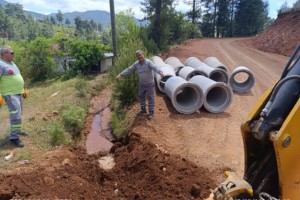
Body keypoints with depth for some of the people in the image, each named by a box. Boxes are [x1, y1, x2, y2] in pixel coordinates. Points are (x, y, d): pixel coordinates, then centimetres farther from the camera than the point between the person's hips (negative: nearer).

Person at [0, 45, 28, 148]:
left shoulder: (12, 63, 14)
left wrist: (23, 90, 23)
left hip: (18, 93, 9)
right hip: (10, 94, -9)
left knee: (18, 114, 18)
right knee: (16, 115, -12)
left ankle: (17, 130, 33)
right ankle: (14, 137, -5)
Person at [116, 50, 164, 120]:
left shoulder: (148, 62, -19)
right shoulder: (136, 64, -2)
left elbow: (155, 67, -34)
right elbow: (128, 70, -2)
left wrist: (160, 72, -53)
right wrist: (120, 74, -10)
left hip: (150, 83, -6)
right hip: (141, 84, 6)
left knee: (150, 98, 1)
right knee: (140, 96, 15)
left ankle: (151, 112, 12)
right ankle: (143, 110, 33)